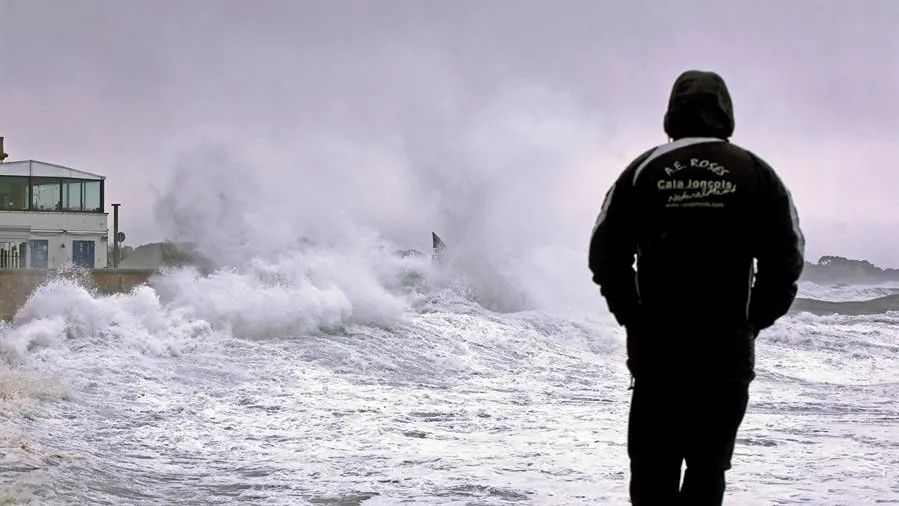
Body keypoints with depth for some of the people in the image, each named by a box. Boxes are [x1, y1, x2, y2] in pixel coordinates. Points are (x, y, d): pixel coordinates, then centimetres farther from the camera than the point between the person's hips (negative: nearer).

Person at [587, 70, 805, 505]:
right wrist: (752, 321, 9)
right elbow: (786, 260, -1)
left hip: (655, 348, 0)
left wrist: (634, 317, 8)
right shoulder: (755, 174, 1)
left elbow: (605, 254, -1)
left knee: (653, 466, 9)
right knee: (708, 463, 6)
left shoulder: (644, 171, 1)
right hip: (728, 351, 0)